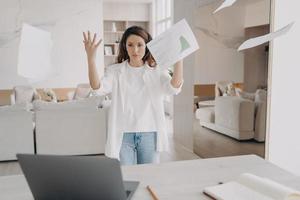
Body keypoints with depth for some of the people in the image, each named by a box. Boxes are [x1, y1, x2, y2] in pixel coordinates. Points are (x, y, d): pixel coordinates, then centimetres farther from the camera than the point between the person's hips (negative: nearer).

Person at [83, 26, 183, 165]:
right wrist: (91, 57, -31)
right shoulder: (115, 71, 0)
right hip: (123, 135, -1)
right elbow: (98, 88, -18)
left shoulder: (157, 71, 1)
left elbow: (174, 88, -16)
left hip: (149, 135, 1)